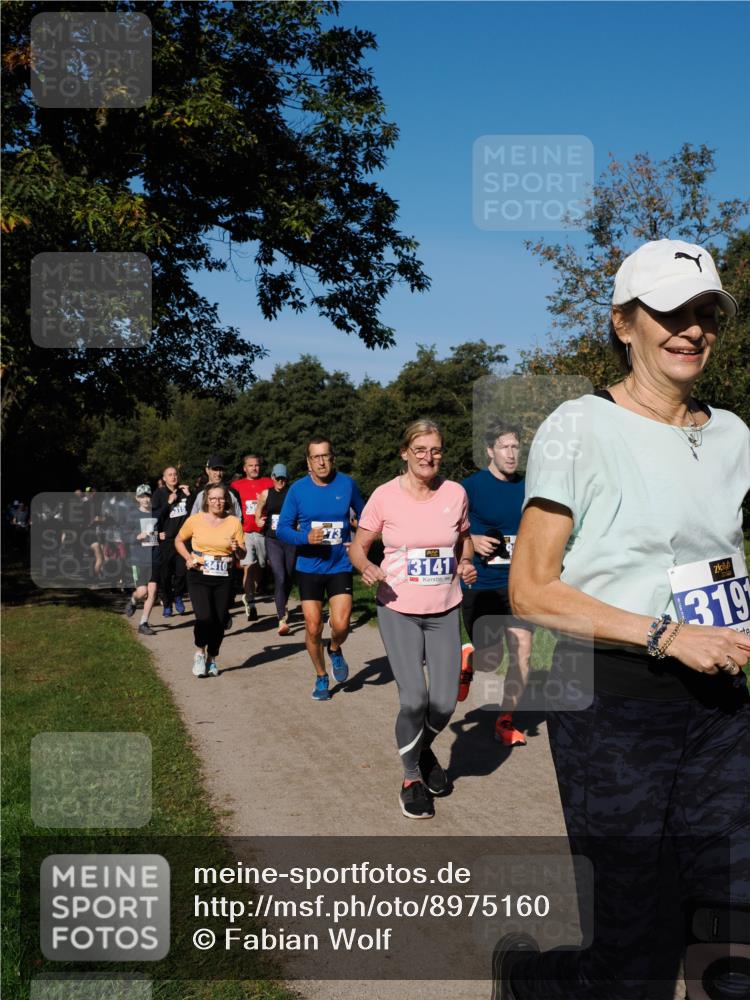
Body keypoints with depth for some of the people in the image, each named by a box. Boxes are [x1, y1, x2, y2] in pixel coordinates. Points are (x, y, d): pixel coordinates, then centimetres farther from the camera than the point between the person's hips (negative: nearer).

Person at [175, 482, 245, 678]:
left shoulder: (234, 522, 0)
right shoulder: (195, 520, -2)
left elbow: (242, 554, 5)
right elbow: (179, 540, 13)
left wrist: (237, 549, -18)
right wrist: (188, 558, -3)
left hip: (224, 579, 2)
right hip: (199, 576, -2)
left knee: (220, 621, 4)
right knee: (205, 617, -17)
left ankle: (212, 659, 27)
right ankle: (200, 652, 11)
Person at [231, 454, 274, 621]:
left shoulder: (268, 483, 8)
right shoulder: (236, 486, 6)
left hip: (263, 532, 2)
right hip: (245, 532, -2)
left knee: (259, 567, 10)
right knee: (248, 567, -12)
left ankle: (248, 597, 33)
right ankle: (250, 605, -11)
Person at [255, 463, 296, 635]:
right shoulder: (266, 494, 5)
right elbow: (258, 512, 21)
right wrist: (259, 521, 2)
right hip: (273, 541, -1)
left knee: (289, 577, 12)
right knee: (279, 577, -14)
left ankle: (282, 606, 42)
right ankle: (282, 619, -17)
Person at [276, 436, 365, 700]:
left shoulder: (347, 484, -4)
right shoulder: (298, 489, -6)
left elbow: (363, 515, 13)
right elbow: (282, 529, -4)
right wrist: (306, 538, -22)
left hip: (340, 566, 0)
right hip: (309, 567, 0)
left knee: (341, 624, -12)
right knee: (313, 628, 4)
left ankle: (335, 650, 24)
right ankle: (321, 678, 26)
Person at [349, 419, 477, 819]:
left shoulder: (455, 493, -2)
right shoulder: (385, 496, -8)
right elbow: (358, 546, 0)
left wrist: (466, 563, -3)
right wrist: (366, 567, -21)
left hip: (444, 611, 3)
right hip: (398, 610, -3)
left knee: (445, 701, 2)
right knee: (414, 699, -11)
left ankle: (423, 749, 37)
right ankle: (411, 777, 16)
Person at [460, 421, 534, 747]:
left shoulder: (526, 488, 6)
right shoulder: (470, 486, -7)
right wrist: (473, 541, -18)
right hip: (479, 585, -4)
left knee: (521, 652, -4)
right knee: (490, 659, 0)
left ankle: (505, 721, 15)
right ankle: (466, 658, 38)